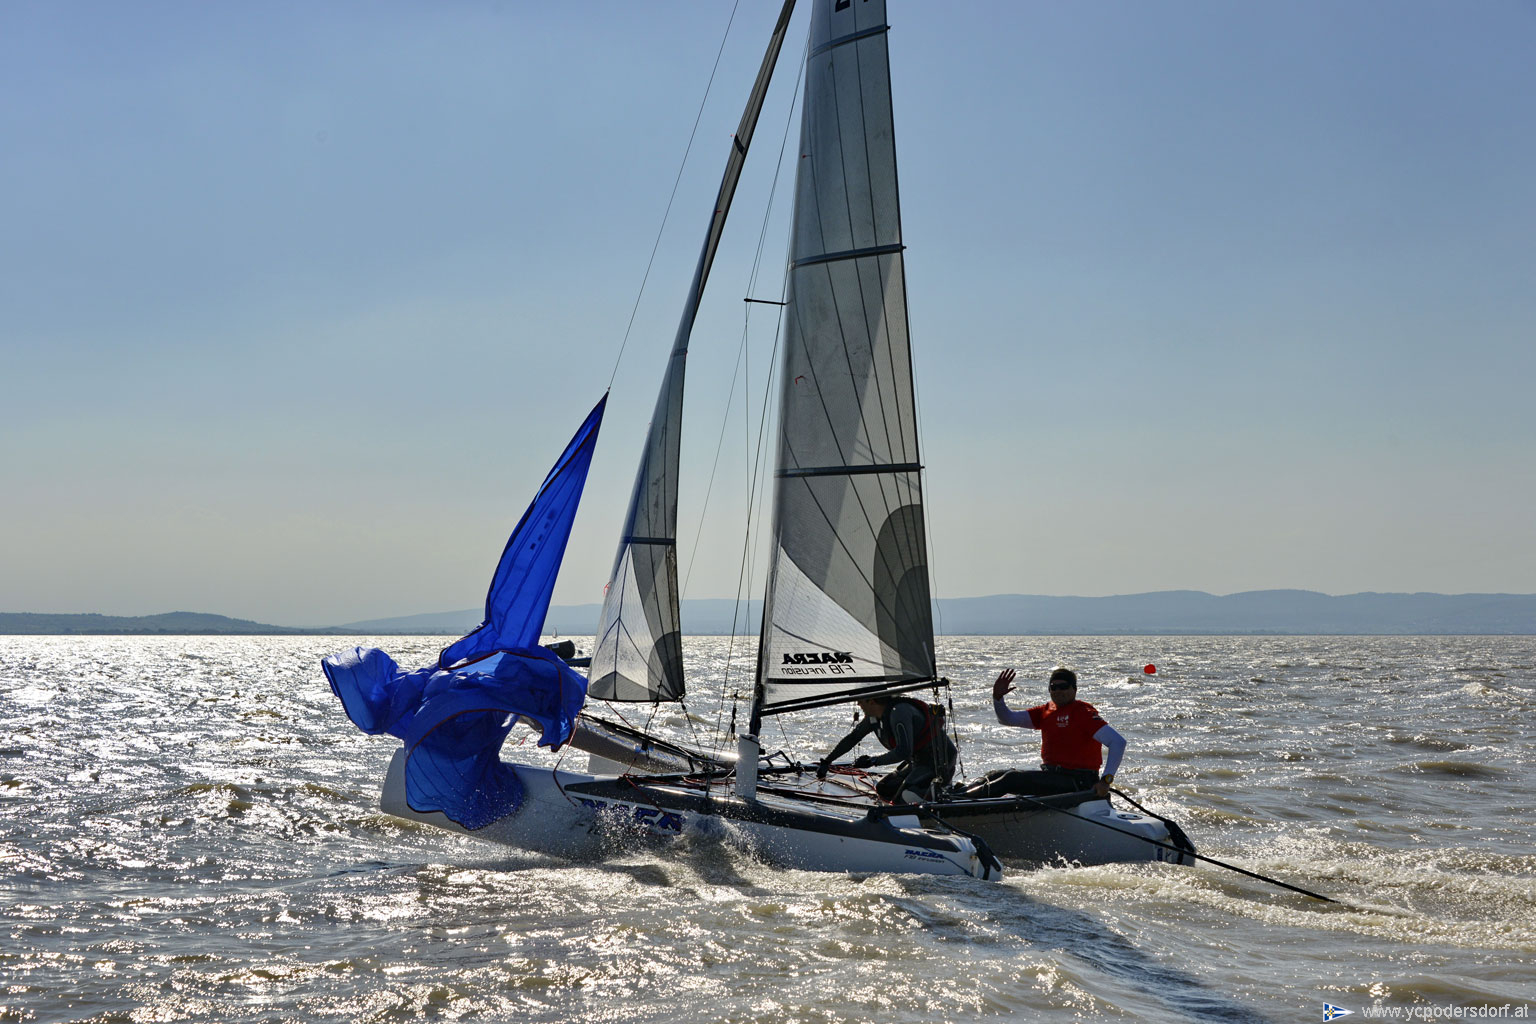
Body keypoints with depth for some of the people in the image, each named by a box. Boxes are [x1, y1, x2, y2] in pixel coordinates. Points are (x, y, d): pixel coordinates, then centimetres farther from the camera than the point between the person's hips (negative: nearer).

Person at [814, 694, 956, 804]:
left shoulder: (899, 712, -23)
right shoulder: (873, 717, 5)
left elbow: (903, 752, -31)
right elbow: (851, 739, 19)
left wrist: (873, 761, -21)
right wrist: (826, 762, 20)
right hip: (919, 762, 11)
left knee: (901, 799, -25)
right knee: (883, 789, 11)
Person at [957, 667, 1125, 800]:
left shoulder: (1084, 713, -9)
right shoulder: (1045, 712, 13)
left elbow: (1119, 742, -17)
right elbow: (1008, 719, 13)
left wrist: (1106, 780, -25)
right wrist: (997, 697, -8)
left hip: (1077, 783, -8)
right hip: (1050, 775, 8)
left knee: (1012, 779, -23)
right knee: (995, 776, -2)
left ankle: (961, 800, -27)